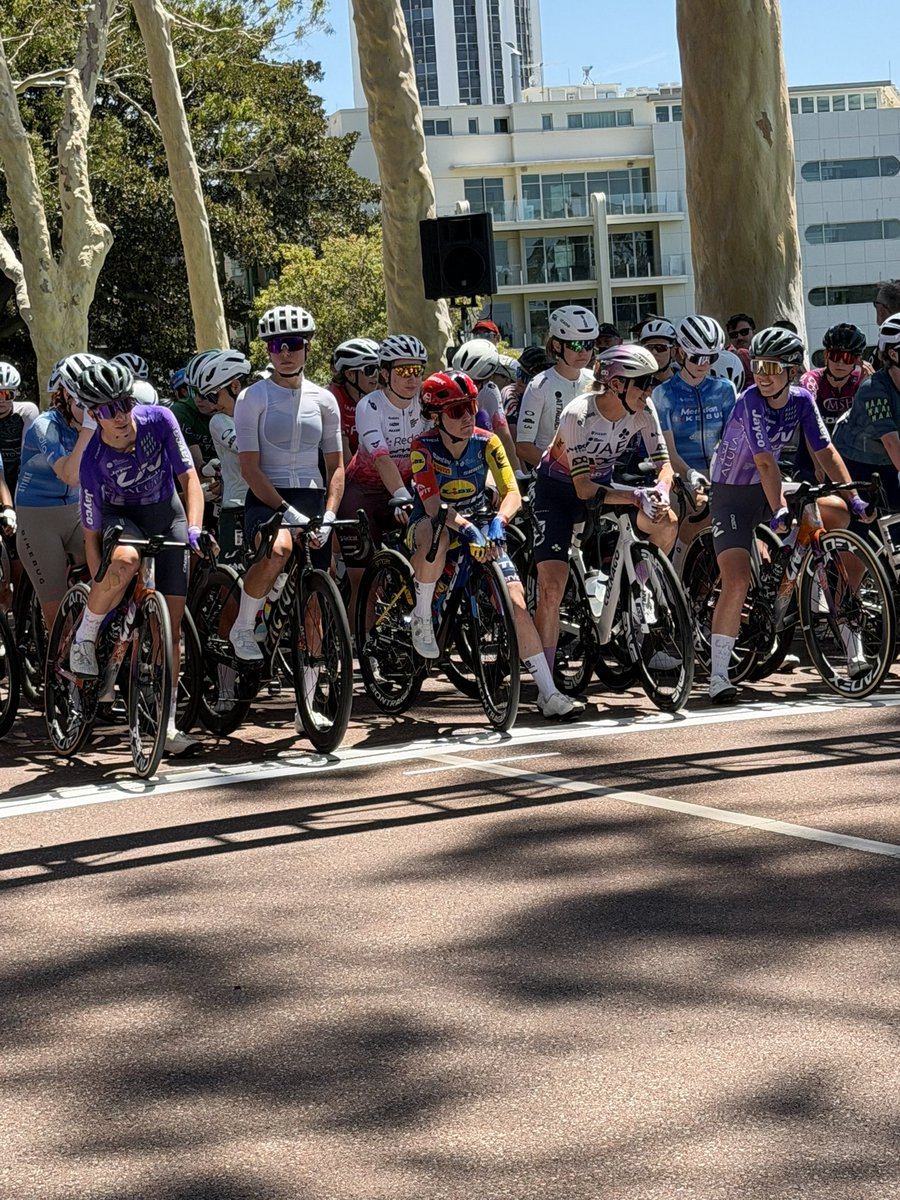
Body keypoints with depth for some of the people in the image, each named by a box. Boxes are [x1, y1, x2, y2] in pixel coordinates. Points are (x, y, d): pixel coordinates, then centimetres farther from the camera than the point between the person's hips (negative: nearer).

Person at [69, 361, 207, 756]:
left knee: (171, 625, -2)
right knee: (124, 561, -41)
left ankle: (167, 725, 4)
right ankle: (85, 635, -15)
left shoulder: (159, 420, -21)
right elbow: (92, 535, -17)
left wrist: (194, 529, -28)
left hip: (168, 518, 3)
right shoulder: (93, 461, -25)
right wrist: (102, 590, -18)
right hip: (121, 519, -3)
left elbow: (189, 478, -13)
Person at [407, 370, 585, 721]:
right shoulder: (424, 448, -18)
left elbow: (512, 492, -17)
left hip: (478, 528, 3)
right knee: (435, 533, -42)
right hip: (433, 526, -3)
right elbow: (433, 504, -29)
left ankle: (548, 693, -14)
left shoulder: (486, 442, -11)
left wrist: (498, 521, -39)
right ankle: (422, 617, -18)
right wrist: (465, 528, -46)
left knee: (516, 600, -15)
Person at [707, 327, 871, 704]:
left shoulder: (801, 400, -6)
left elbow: (825, 451, -4)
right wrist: (779, 511, -39)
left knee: (838, 514, -12)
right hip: (733, 494, -5)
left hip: (768, 489, 5)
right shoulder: (751, 401, -22)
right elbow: (766, 463, -30)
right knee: (737, 582, -18)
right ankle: (718, 674, -12)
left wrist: (853, 496, -13)